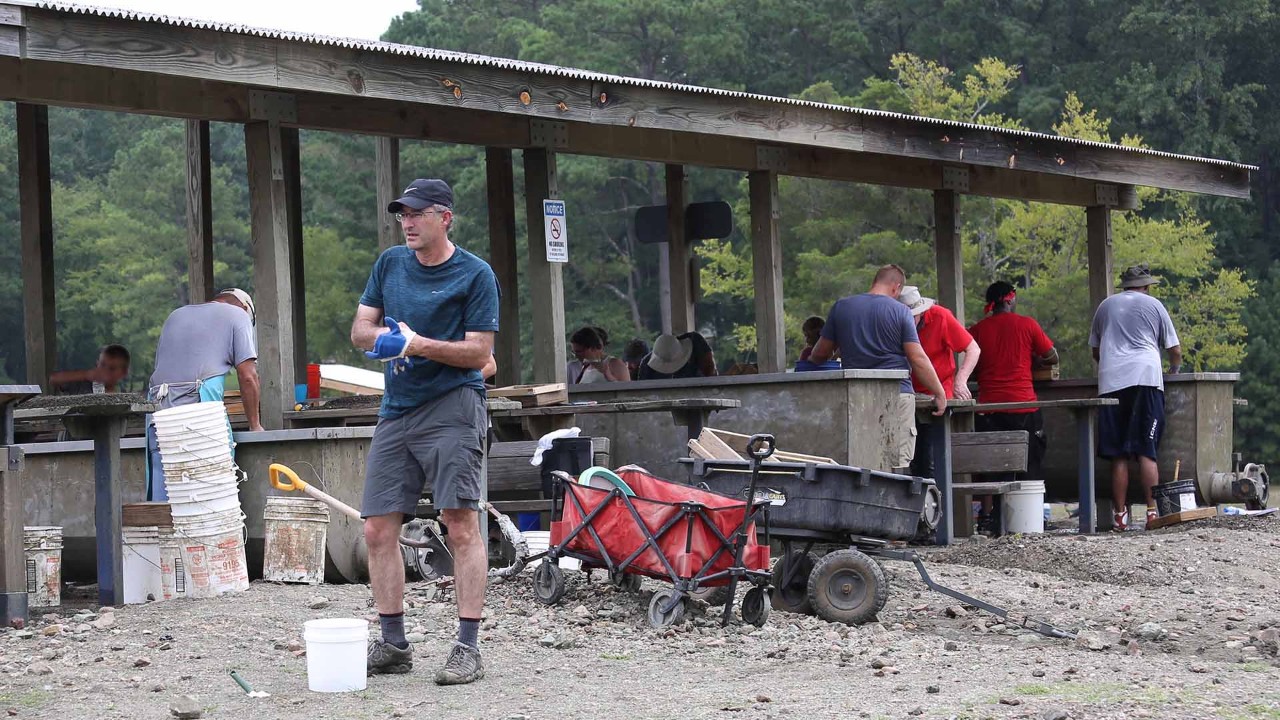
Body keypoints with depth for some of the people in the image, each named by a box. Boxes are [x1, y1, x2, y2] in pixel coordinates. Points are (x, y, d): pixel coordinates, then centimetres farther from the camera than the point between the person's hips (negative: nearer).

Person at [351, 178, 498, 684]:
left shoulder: (475, 275, -3)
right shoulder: (390, 264, 14)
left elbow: (479, 353, -8)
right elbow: (360, 330, 14)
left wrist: (417, 344, -18)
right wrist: (384, 335, -9)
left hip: (452, 407, -6)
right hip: (397, 410, 6)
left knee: (461, 525, -11)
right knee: (378, 529, 4)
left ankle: (468, 648, -9)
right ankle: (393, 644, 15)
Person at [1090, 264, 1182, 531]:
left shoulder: (1105, 306, 20)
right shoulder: (1153, 305, 11)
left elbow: (1095, 351, 27)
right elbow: (1175, 351, 13)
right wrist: (1175, 368, 32)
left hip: (1111, 381, 2)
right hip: (1145, 378, -2)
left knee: (1118, 455, 1)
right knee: (1146, 452, -5)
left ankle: (1120, 514, -3)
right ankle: (1152, 510, -12)